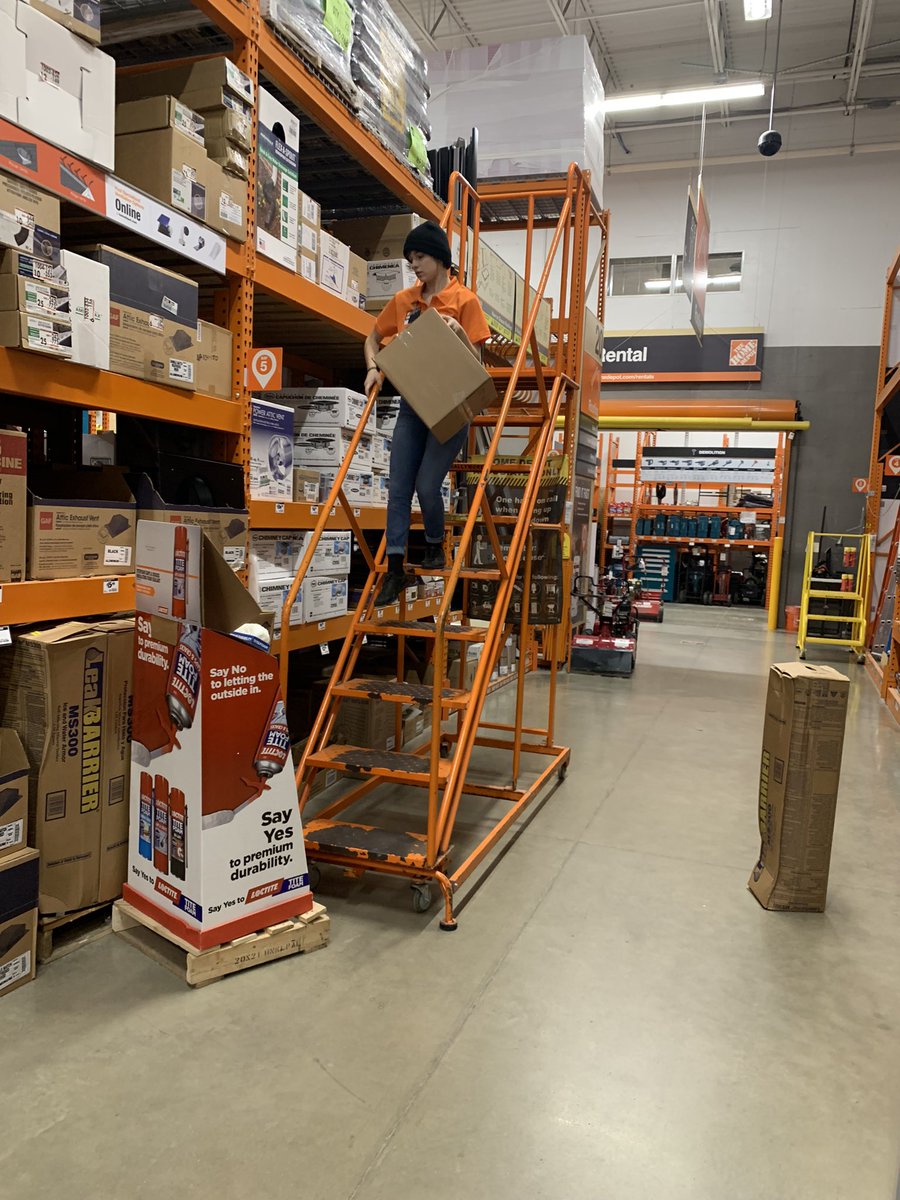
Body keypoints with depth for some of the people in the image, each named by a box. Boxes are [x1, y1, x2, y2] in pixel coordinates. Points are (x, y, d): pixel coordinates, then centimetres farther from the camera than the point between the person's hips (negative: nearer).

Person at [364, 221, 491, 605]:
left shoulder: (464, 300, -4)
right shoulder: (403, 300, 8)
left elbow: (475, 361, -5)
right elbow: (373, 338, 22)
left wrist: (458, 332, -21)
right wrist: (373, 368, 4)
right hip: (412, 404, 5)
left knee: (427, 485, -9)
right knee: (398, 487, -1)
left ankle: (435, 546, 21)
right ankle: (395, 568, 5)